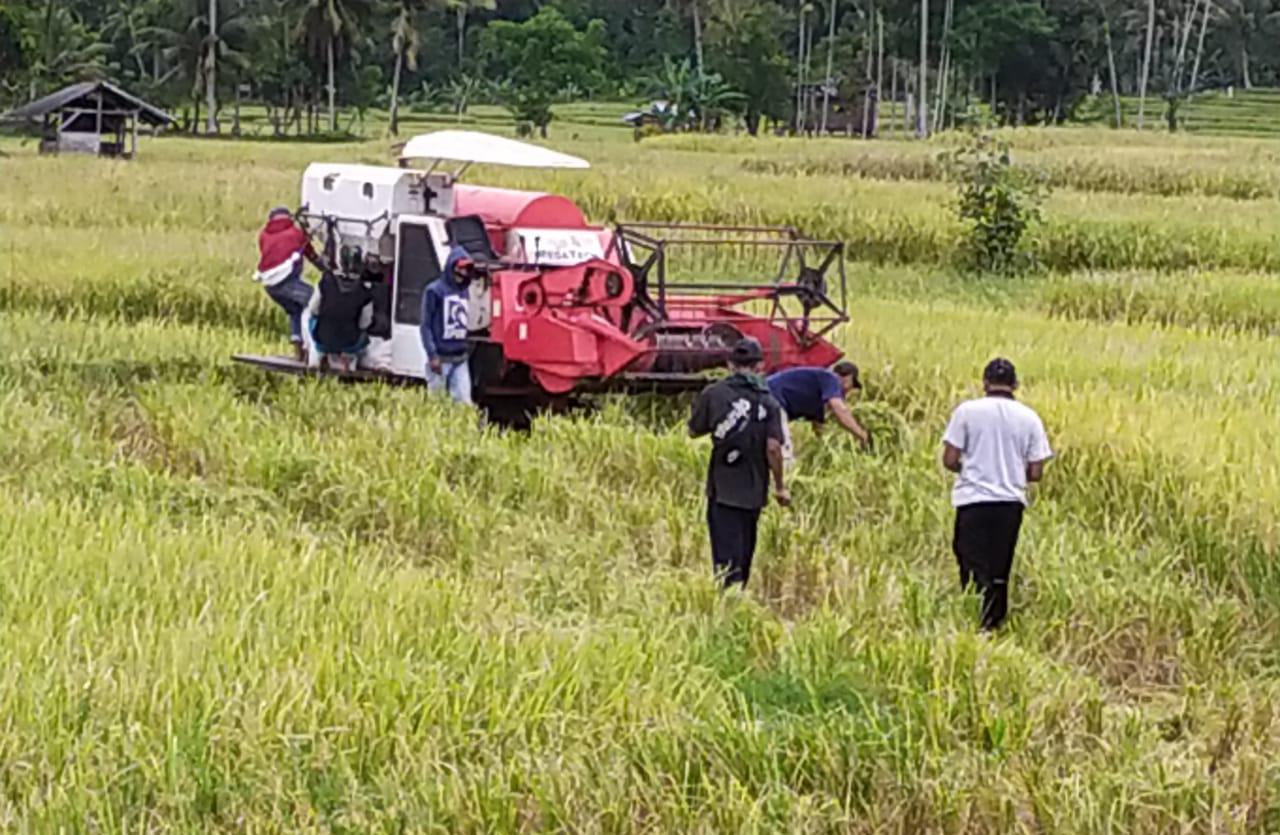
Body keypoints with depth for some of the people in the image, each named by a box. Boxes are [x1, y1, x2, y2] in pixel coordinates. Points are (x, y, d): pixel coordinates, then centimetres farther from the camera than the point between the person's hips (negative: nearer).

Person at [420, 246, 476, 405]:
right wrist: (432, 355, -14)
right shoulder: (434, 291, -5)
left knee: (464, 402, -2)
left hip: (460, 359, 5)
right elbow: (426, 326, -7)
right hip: (441, 358, -5)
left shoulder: (464, 292, 13)